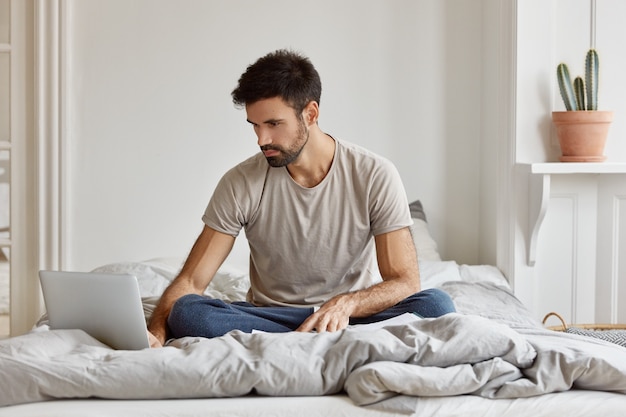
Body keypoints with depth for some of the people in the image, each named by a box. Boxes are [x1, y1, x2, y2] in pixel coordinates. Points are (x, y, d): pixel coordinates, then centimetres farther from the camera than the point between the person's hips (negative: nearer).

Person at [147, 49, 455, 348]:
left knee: (435, 304, -30)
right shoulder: (240, 184, -6)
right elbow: (190, 282, -8)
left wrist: (346, 303, -33)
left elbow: (405, 281, -12)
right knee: (186, 312, -29)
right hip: (271, 315, 1)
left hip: (355, 314, -1)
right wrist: (157, 334, -29)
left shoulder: (376, 176, -10)